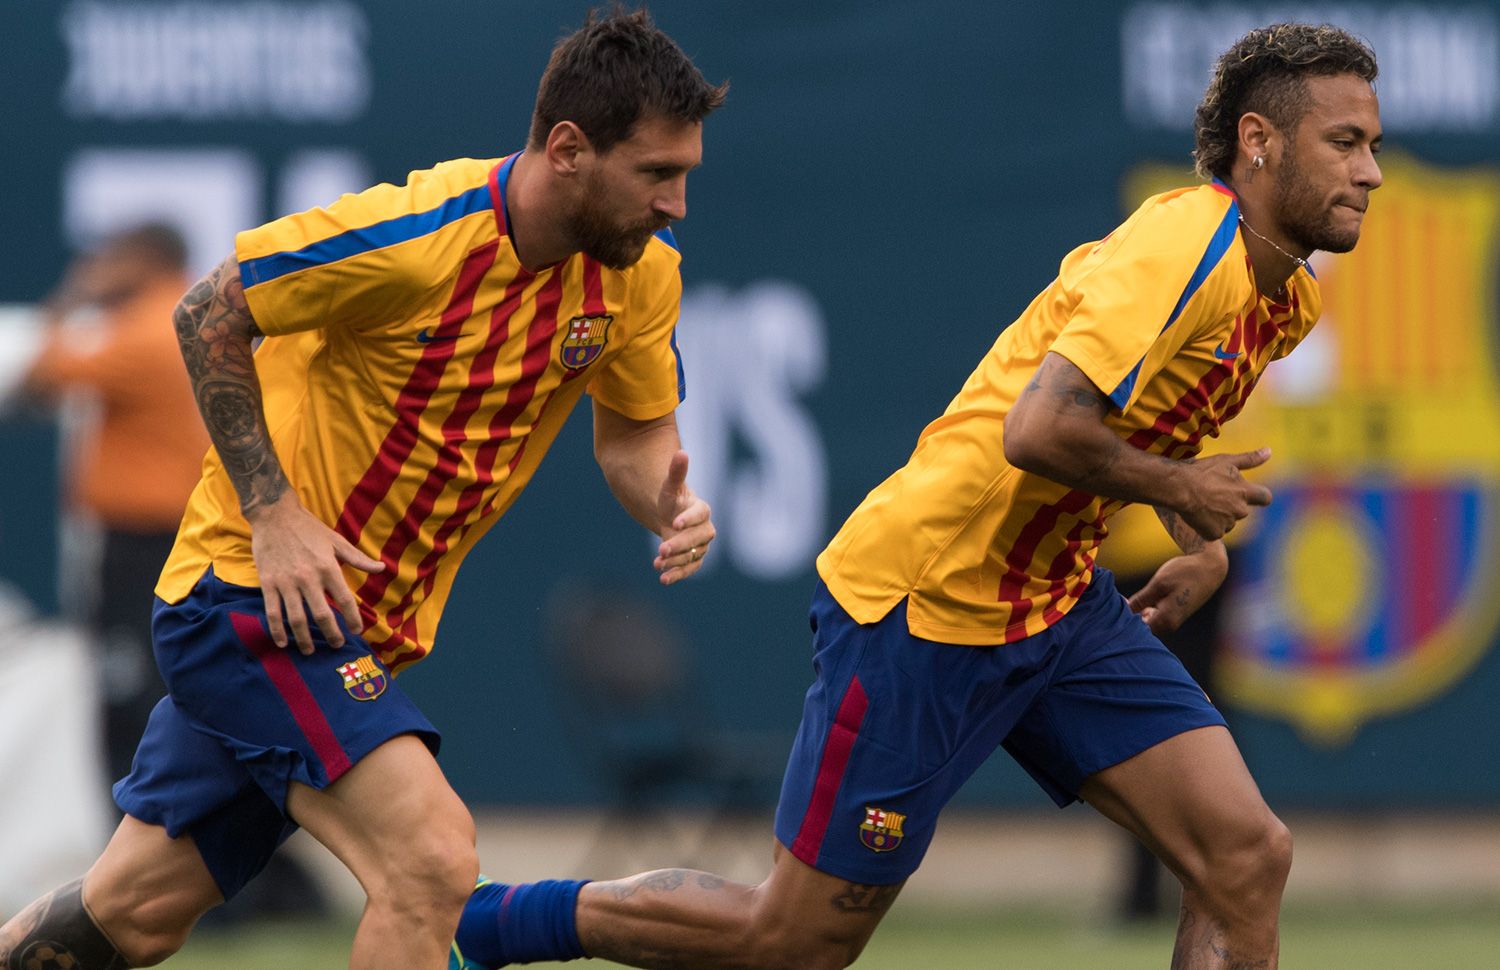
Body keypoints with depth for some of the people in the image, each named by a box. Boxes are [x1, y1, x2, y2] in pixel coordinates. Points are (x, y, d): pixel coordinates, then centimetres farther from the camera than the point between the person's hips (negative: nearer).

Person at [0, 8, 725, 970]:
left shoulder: (641, 274, -5)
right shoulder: (412, 234, -24)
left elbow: (634, 429, 11)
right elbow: (209, 314, -13)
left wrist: (669, 502, -13)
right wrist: (270, 512, -18)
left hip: (376, 624, 7)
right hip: (250, 589, -7)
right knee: (433, 857, -24)